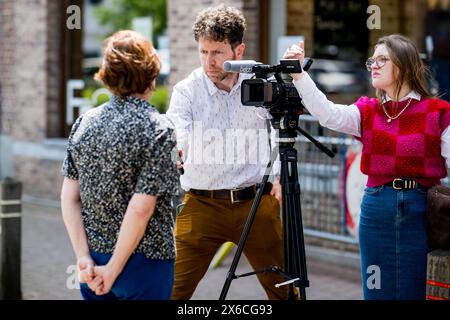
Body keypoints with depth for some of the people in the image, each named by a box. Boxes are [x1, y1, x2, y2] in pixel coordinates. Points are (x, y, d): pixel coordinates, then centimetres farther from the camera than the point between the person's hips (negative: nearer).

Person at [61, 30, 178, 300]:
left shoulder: (85, 123, 2)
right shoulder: (158, 130, -14)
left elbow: (69, 197, 0)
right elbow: (141, 208, -19)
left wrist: (84, 257, -1)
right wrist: (114, 269, -13)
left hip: (94, 260, 5)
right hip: (143, 260, -5)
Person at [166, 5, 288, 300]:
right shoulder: (186, 91, -6)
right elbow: (177, 144, -19)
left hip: (256, 201, 2)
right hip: (202, 205, -1)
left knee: (285, 288, 9)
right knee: (173, 290, -6)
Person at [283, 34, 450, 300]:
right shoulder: (367, 111, 7)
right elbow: (328, 114, -11)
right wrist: (298, 74, -22)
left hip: (421, 210, -3)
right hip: (377, 208, 3)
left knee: (415, 291, 5)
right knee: (377, 291, 9)